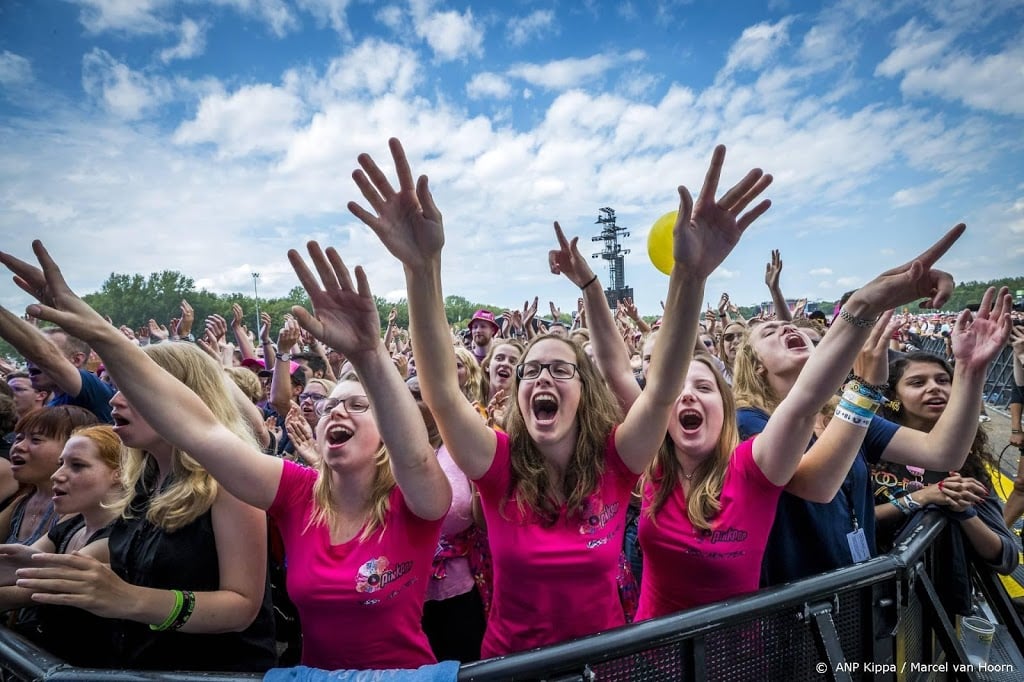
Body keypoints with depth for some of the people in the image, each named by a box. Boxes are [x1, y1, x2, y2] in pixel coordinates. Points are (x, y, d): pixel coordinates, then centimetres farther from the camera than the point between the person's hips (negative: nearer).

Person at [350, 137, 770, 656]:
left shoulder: (614, 464, -12)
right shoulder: (500, 467, -14)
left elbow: (663, 388, -27)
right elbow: (441, 391, -29)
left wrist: (690, 275, -40)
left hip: (603, 659, 0)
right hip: (510, 660, 1)